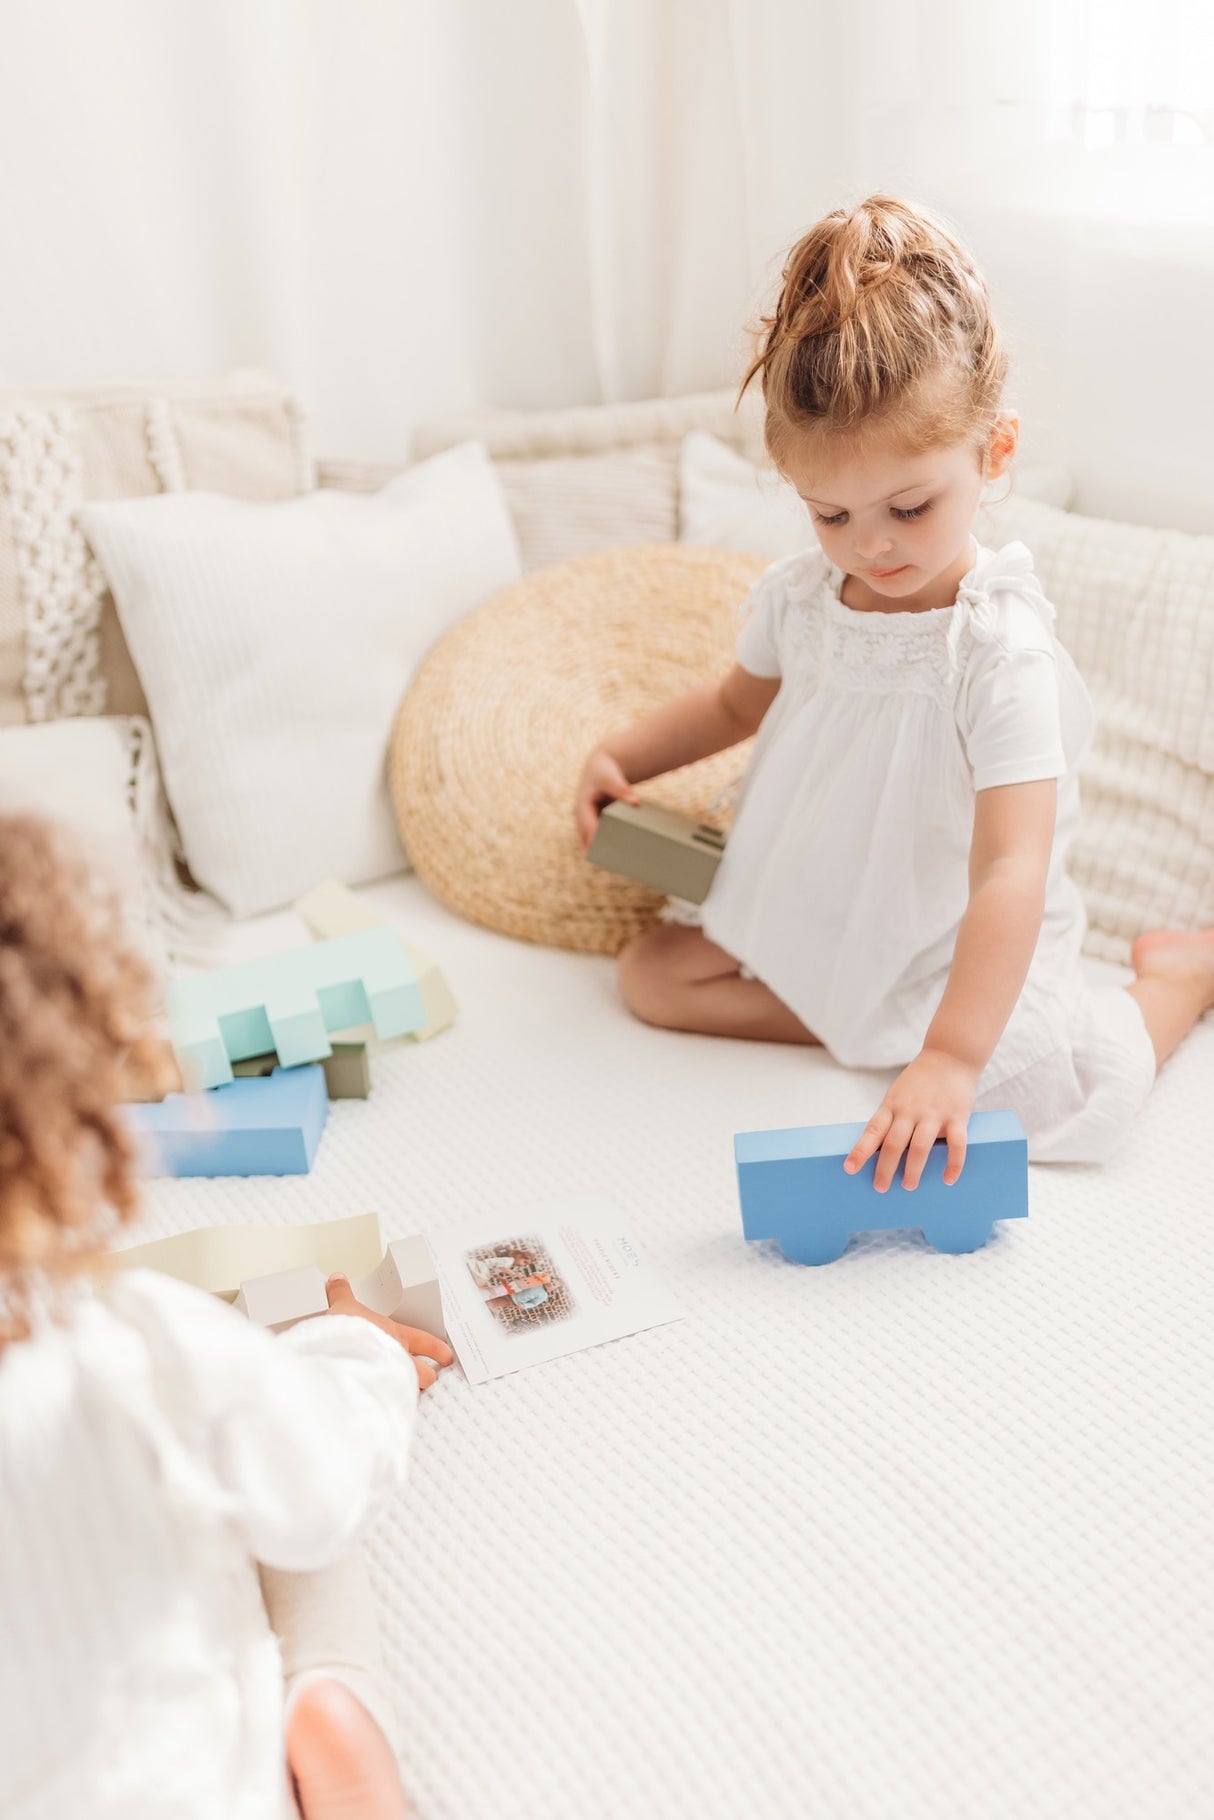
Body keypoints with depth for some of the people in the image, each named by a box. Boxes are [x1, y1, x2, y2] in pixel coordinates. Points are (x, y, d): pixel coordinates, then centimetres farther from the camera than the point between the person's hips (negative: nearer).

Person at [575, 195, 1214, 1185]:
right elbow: (740, 700, 17)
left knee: (1070, 1097, -24)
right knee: (650, 974, -1)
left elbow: (1012, 875, -37)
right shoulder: (798, 595, -7)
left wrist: (950, 1056, -47)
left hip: (962, 951, -6)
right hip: (813, 916, 6)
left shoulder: (1001, 649, -29)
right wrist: (621, 755, 2)